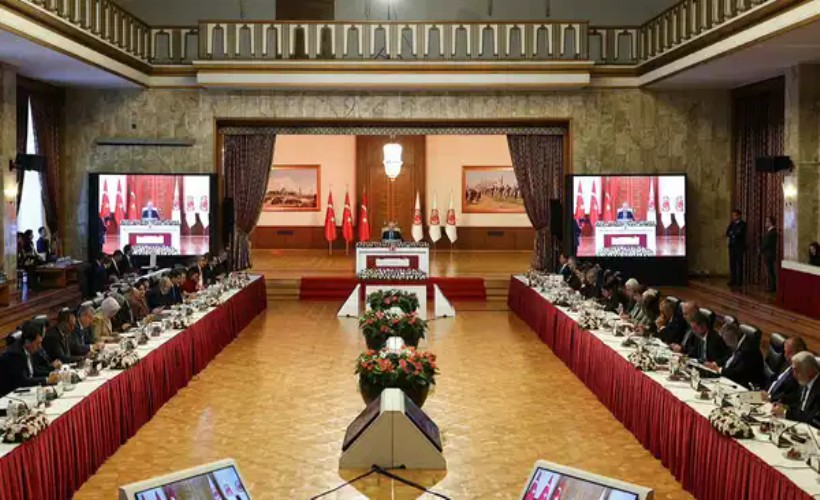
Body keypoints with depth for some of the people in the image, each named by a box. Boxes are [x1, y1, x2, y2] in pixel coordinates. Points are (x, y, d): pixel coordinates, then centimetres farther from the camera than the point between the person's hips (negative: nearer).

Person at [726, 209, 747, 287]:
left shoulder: (743, 224, -2)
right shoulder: (732, 223, 15)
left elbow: (739, 233, -15)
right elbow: (727, 233, 4)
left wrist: (732, 233, -2)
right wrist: (734, 234, -12)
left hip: (739, 246, -5)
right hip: (732, 245, 5)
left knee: (739, 264, -4)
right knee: (732, 263, 2)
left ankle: (740, 281, -2)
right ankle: (733, 280, 5)